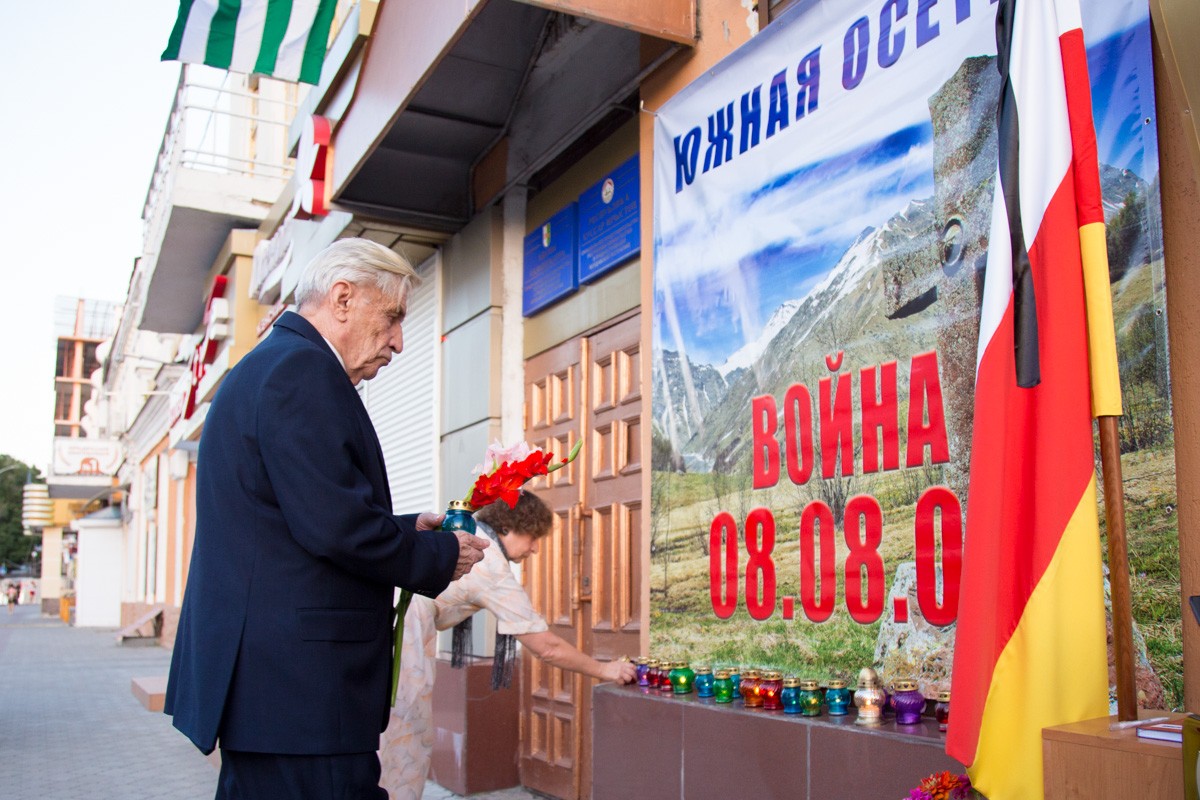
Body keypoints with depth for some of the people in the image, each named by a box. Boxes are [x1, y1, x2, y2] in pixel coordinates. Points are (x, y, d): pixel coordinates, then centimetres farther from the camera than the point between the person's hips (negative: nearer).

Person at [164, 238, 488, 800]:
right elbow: (336, 526, -22)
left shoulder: (263, 365, 19)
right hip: (301, 687, -11)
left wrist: (406, 529, 13)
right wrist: (442, 556, -7)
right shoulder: (303, 368, -14)